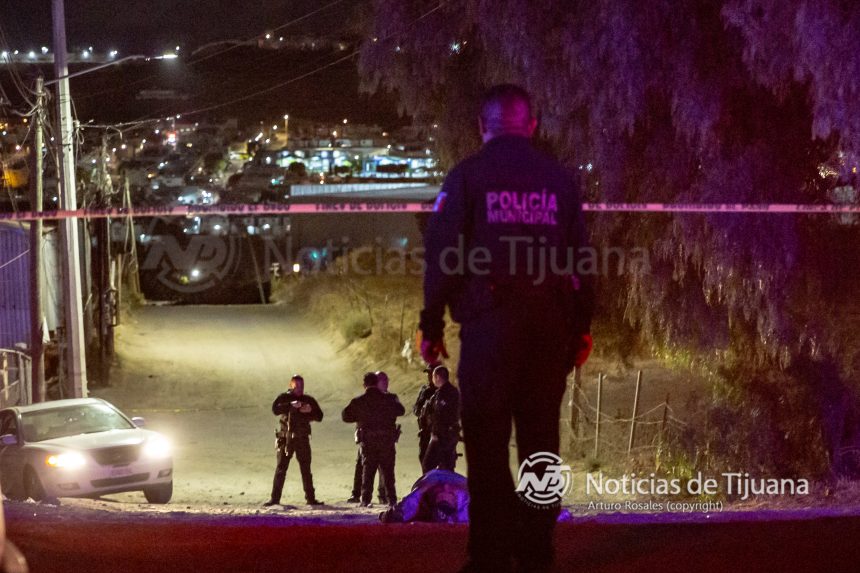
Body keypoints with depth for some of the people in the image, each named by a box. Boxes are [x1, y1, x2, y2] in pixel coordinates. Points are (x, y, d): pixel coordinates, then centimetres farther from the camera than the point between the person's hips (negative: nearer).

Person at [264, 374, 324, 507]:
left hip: (302, 439, 2)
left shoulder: (309, 400, 10)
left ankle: (310, 498, 8)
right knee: (281, 469, -3)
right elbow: (275, 409, -17)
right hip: (286, 439, -2)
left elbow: (319, 416, 7)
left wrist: (310, 410, -14)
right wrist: (291, 405, -29)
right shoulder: (284, 398, 2)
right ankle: (275, 498, 0)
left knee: (306, 470, 4)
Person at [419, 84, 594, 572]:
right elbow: (580, 255, 8)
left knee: (487, 441, -1)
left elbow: (442, 255, -4)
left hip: (490, 320, -3)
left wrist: (432, 325, 0)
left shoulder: (467, 176, 0)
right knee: (541, 438, 9)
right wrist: (582, 327, 14)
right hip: (551, 323, 3)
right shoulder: (560, 179, 9)